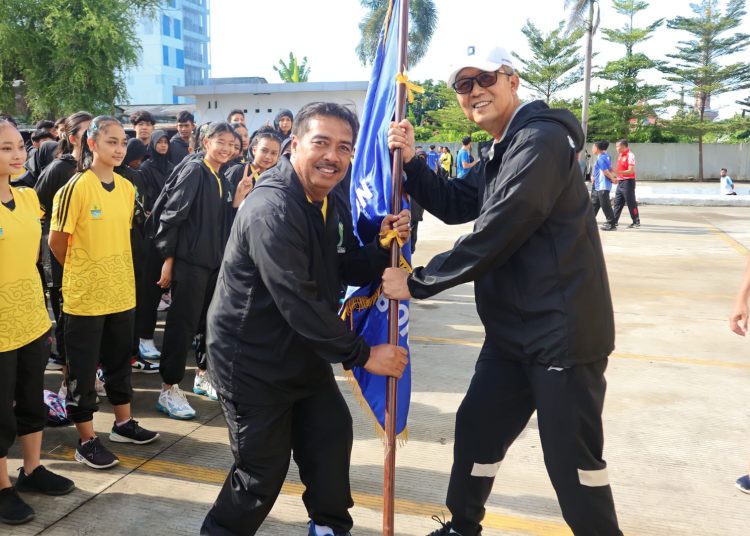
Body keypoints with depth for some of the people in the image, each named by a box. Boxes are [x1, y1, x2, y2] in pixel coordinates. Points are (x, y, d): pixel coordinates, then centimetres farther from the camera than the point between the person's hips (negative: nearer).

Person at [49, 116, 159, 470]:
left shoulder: (127, 188, 4)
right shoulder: (76, 188, -15)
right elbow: (57, 242, -10)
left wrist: (114, 273, 13)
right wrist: (84, 272, 3)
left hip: (122, 291, 6)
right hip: (85, 295, -6)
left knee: (119, 360, 18)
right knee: (83, 368, 5)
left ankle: (123, 423, 33)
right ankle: (86, 440, 17)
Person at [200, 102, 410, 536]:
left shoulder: (330, 206, 5)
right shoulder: (272, 210, -27)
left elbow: (351, 270, 7)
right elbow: (299, 303, -31)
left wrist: (385, 245, -14)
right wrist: (362, 354, -25)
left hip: (302, 351, 9)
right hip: (252, 360, -9)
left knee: (332, 435, 16)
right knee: (263, 471, 1)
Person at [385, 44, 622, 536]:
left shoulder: (541, 139, -18)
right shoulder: (502, 152, 16)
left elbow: (496, 232, -25)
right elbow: (454, 205, 17)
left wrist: (418, 283, -18)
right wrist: (411, 161, 0)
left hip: (562, 330, -10)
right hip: (515, 328, 10)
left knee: (571, 457, 1)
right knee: (476, 426, 18)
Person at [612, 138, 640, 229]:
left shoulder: (630, 155, -14)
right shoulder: (621, 155, 12)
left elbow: (631, 171, -20)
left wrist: (618, 172, -29)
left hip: (628, 181, -9)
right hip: (620, 181, 9)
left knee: (631, 203, -3)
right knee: (617, 202, 9)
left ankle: (636, 222, 5)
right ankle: (614, 221, 13)